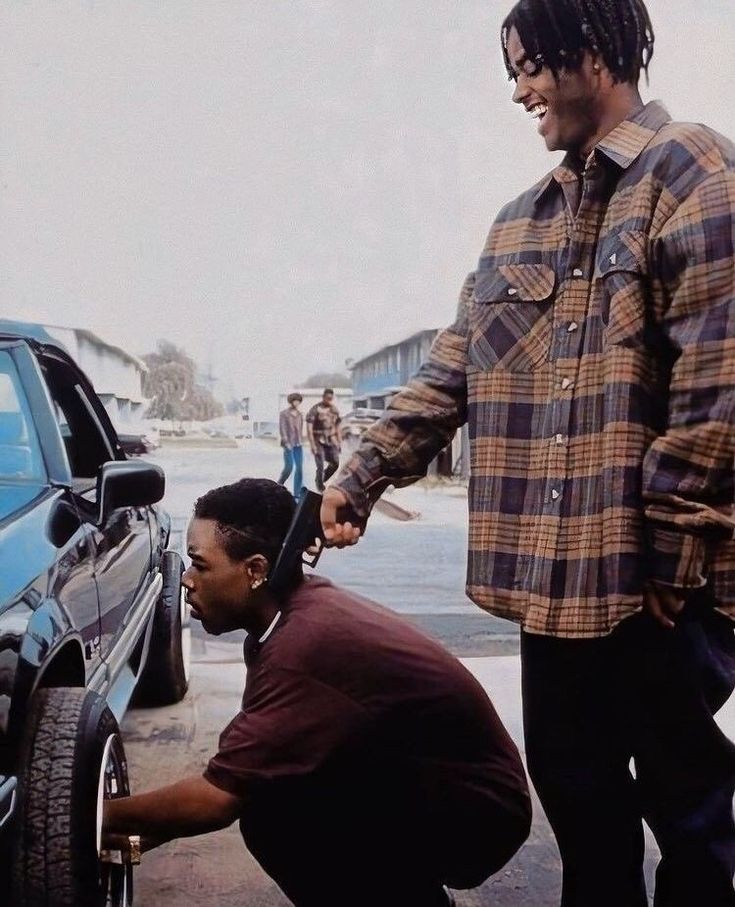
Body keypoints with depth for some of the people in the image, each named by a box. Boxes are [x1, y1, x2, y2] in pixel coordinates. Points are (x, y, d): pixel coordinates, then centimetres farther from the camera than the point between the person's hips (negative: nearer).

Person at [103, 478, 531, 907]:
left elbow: (218, 798, -24)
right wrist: (150, 825, 5)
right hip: (422, 783, 9)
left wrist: (107, 816, -10)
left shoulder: (307, 647, -29)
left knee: (271, 808, -23)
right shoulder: (304, 605, -2)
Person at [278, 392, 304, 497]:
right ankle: (279, 485, 16)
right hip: (288, 443, -5)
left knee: (299, 468, -2)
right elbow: (282, 428, -10)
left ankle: (297, 493, 2)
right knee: (289, 467, -9)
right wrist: (286, 442, -17)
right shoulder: (284, 413, -5)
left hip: (298, 444, 5)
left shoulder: (299, 415, 11)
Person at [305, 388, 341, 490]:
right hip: (319, 441, -5)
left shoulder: (334, 410, 7)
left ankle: (321, 480, 22)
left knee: (335, 463, -1)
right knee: (320, 466, -8)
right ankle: (320, 488, 7)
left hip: (331, 440, 5)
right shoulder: (315, 409, -11)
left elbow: (337, 427, 16)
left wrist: (339, 442, 14)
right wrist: (312, 444, -17)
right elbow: (309, 427, -13)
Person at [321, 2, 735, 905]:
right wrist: (362, 475, 7)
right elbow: (452, 369, 14)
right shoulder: (519, 220, 16)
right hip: (556, 569, 7)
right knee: (570, 776, 17)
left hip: (657, 572, -7)